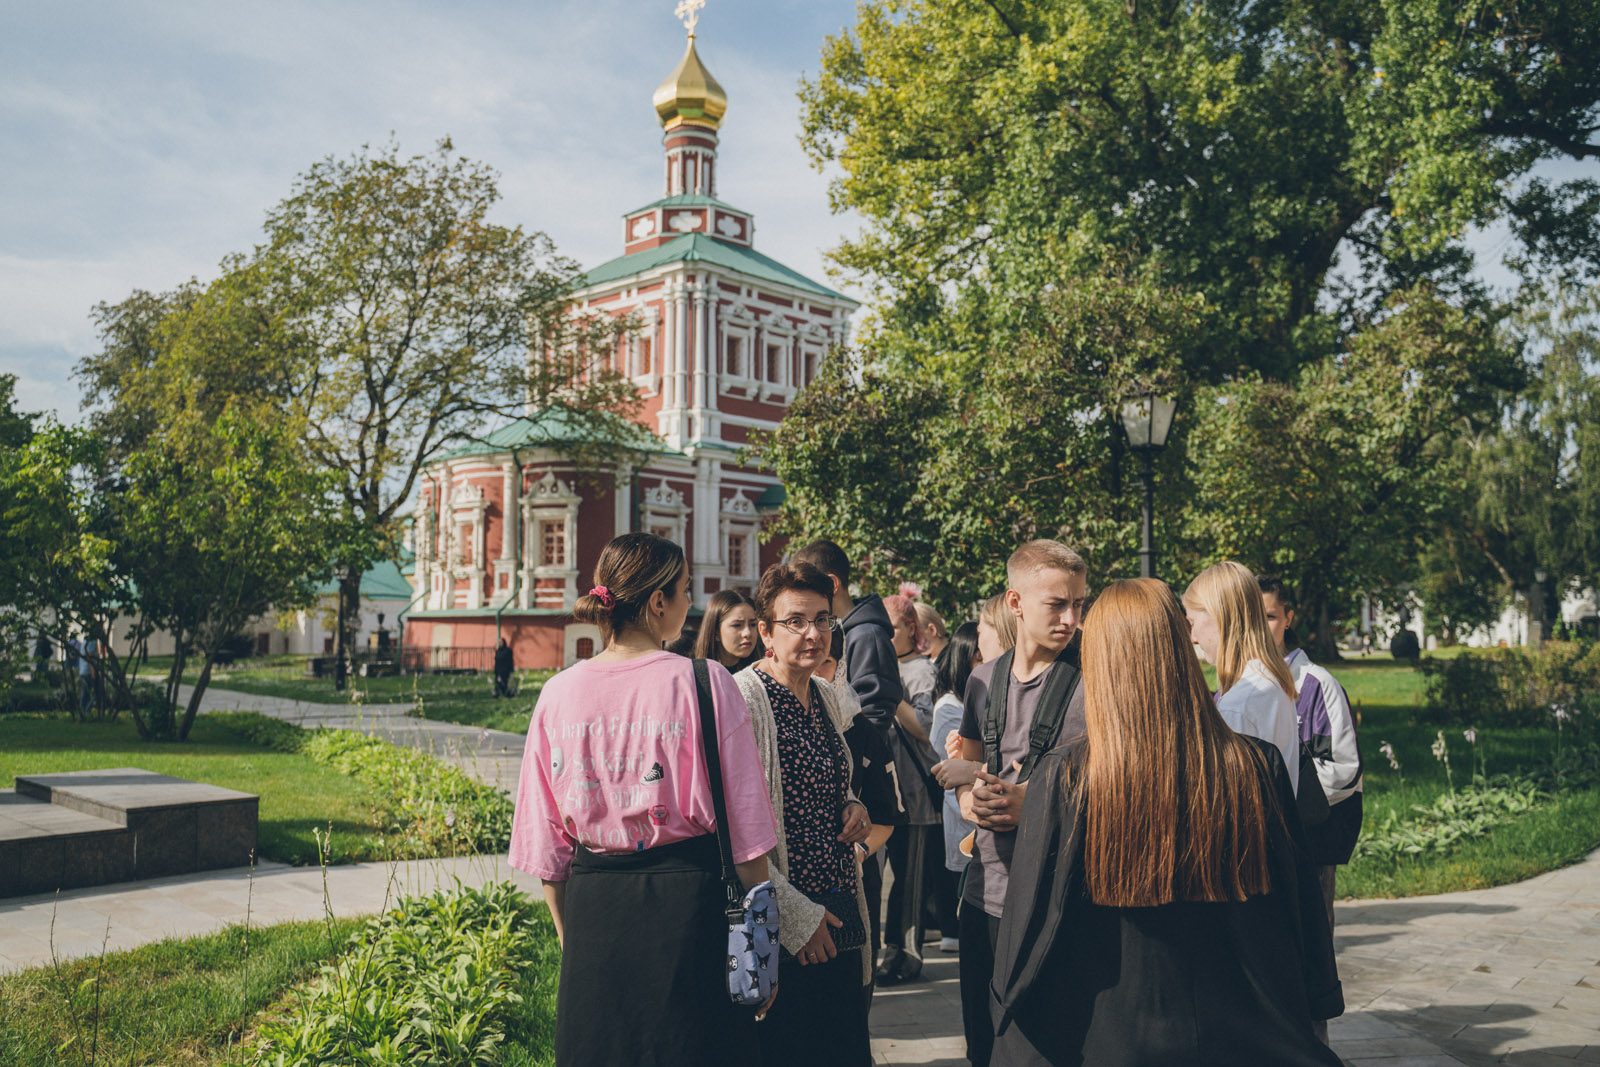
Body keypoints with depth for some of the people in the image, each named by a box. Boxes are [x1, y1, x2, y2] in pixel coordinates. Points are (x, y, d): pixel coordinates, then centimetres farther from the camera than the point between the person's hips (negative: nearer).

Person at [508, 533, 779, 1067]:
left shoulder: (558, 694, -2)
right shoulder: (705, 684, -11)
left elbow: (545, 842, 4)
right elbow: (746, 830, -8)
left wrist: (568, 932, 17)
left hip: (591, 908, 3)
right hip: (689, 900, -3)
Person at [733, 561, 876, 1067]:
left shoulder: (827, 698, 9)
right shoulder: (742, 699, -15)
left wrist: (852, 808, 3)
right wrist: (793, 915, -16)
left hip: (841, 916, 7)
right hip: (782, 930, -7)